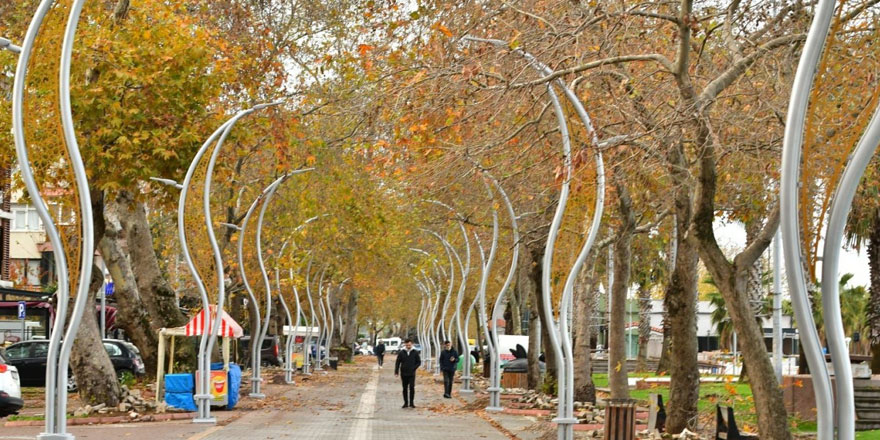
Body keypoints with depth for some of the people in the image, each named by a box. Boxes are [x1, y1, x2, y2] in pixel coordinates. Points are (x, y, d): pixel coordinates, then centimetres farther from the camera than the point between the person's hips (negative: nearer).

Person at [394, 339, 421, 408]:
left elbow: (419, 362, 7)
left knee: (412, 388, -8)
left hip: (412, 374, -1)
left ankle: (411, 403, -1)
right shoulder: (401, 353, 2)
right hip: (403, 373, 1)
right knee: (405, 388, 6)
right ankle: (405, 403, 13)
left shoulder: (415, 353, 2)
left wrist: (414, 368, -6)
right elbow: (397, 362, 4)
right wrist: (396, 371, -3)